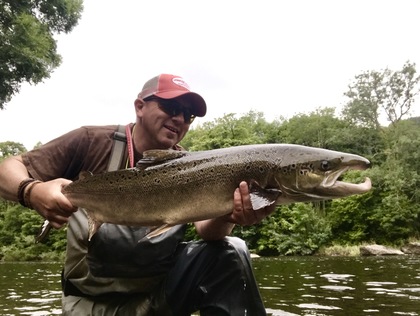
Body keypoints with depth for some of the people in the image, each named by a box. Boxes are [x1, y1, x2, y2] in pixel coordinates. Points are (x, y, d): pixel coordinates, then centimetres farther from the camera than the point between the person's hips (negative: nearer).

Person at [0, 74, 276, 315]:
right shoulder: (93, 143, -9)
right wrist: (32, 191, -34)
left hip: (163, 289, 2)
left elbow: (206, 229, -16)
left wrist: (226, 217, -41)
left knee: (230, 252, -20)